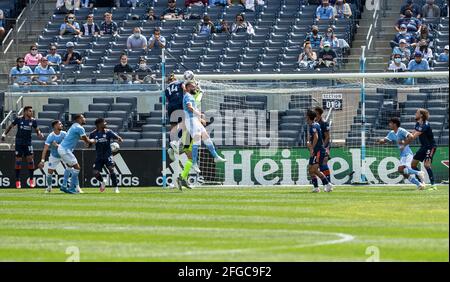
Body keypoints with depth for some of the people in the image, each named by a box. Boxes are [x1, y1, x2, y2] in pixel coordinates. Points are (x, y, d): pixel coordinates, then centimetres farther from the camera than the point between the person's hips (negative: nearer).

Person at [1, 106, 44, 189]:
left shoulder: (33, 121, 1)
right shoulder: (19, 119, -4)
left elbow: (37, 130, 11)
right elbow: (11, 126, 6)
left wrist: (39, 134, -10)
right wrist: (4, 134, -1)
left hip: (28, 143, 1)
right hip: (19, 143, -1)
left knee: (30, 158, -9)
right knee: (18, 160, -1)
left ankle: (31, 179, 1)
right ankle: (17, 181, 6)